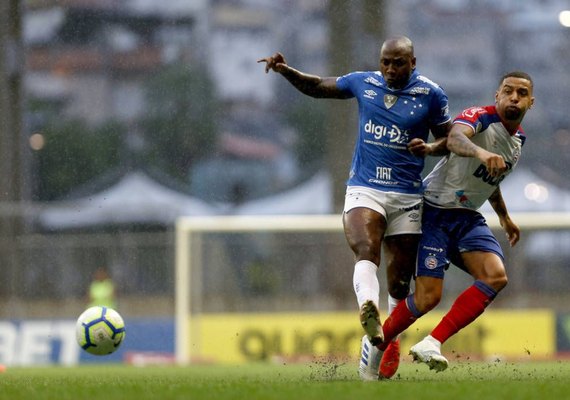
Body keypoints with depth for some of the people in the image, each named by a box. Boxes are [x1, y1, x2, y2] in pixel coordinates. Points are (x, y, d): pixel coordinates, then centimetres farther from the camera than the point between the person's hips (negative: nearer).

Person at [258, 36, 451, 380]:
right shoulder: (364, 83, 7)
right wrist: (286, 71, 7)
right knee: (367, 250, -29)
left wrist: (430, 148, -13)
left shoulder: (431, 94, 2)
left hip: (407, 197, 0)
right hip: (364, 190, 0)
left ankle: (390, 340, 22)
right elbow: (319, 87, 21)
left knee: (400, 280, 4)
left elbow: (449, 138, 8)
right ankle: (369, 310, -53)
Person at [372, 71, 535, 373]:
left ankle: (431, 344, -19)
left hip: (467, 218, 7)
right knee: (429, 296, -14)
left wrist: (504, 216, 38)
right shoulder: (481, 118, -17)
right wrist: (481, 152, -61)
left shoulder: (518, 138, 10)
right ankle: (375, 346, 11)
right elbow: (454, 138, -42)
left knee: (496, 277, -18)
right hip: (435, 212, -7)